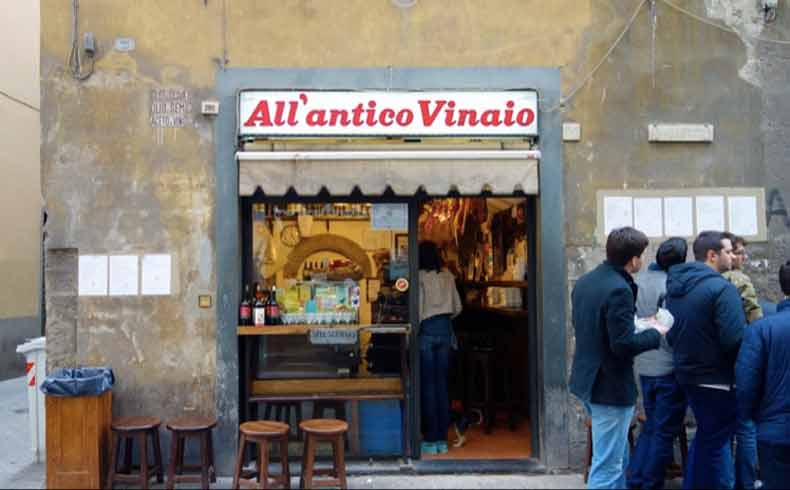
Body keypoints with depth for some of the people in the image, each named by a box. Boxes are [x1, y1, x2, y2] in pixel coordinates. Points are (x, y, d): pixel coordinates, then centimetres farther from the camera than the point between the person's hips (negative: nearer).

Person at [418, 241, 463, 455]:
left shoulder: (420, 277, -9)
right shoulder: (448, 276, 7)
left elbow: (418, 309, -14)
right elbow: (457, 307, 11)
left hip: (427, 330, -5)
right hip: (445, 329, 5)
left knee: (428, 384, 1)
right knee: (442, 383, 9)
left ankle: (431, 440, 4)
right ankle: (442, 439, 13)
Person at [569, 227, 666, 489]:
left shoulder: (584, 281, 6)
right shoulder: (619, 289, -22)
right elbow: (623, 345, -25)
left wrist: (635, 325, 14)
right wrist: (655, 333, -8)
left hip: (587, 379, 10)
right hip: (611, 386, -10)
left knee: (618, 457, 25)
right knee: (607, 466, 0)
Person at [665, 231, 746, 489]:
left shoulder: (676, 284, 7)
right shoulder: (721, 288, -19)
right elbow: (736, 339, -24)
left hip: (687, 373, 8)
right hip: (717, 379, -8)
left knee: (705, 436, 23)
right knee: (717, 441, 5)